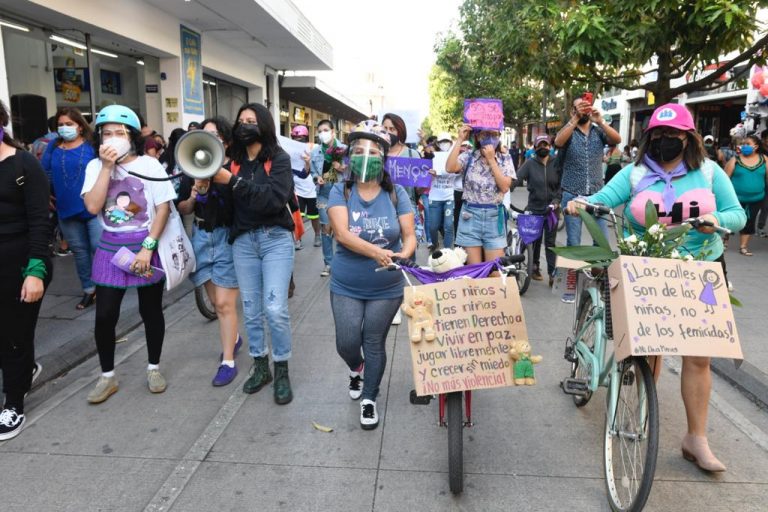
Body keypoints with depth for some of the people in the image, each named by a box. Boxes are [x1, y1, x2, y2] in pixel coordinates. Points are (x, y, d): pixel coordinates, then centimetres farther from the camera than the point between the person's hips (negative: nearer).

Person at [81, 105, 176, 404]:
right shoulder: (95, 166, 3)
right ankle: (107, 377, 21)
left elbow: (163, 208, -9)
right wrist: (107, 166, -13)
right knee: (104, 316, 2)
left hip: (147, 245, -2)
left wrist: (147, 248, -15)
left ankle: (154, 368, 27)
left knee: (151, 311, 9)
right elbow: (93, 207, -12)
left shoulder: (149, 165, -5)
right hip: (110, 248, 2)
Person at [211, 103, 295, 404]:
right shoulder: (234, 161, 9)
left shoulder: (279, 159, -3)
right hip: (243, 240, 4)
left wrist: (233, 181, -22)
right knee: (250, 310, 9)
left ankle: (282, 371, 8)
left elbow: (275, 199, -19)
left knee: (275, 309, -9)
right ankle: (260, 367, 25)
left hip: (275, 238, -4)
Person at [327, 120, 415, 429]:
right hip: (346, 287, 0)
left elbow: (410, 236, -6)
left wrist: (403, 254, -30)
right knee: (347, 343, 3)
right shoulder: (341, 192, -7)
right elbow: (342, 234, -20)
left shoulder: (396, 194, -4)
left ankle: (369, 399, 30)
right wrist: (376, 252, -35)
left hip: (387, 289, 0)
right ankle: (356, 369, 41)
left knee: (374, 344, 8)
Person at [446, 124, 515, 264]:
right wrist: (460, 140, -15)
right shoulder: (469, 157, 0)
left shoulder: (505, 159, 3)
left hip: (494, 217, 1)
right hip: (471, 216, -1)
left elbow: (505, 187, -10)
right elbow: (450, 168, -20)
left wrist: (491, 160, -12)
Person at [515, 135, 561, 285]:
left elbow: (562, 185, 3)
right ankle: (535, 268, 26)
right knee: (535, 241, 11)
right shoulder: (530, 163, -2)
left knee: (550, 242, 2)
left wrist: (556, 200, -10)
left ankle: (553, 273, 3)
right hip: (534, 208, 0)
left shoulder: (556, 163, 2)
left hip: (551, 209, 1)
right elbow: (516, 179, -11)